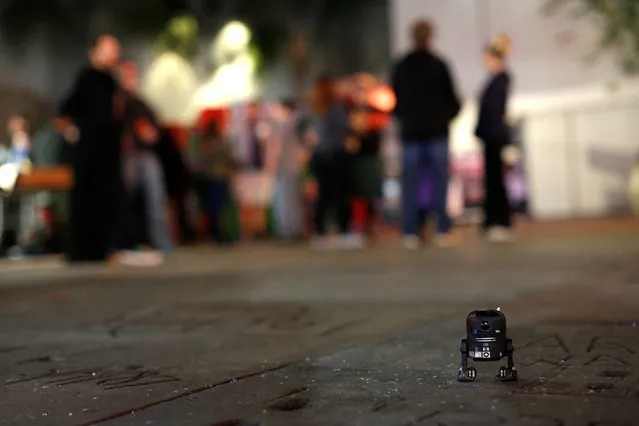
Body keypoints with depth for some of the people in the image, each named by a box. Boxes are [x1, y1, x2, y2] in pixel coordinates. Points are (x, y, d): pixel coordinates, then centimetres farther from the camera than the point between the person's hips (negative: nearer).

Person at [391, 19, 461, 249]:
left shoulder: (400, 68, 3)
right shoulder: (439, 65, -5)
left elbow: (396, 102, 8)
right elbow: (452, 99, -1)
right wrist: (446, 116, 17)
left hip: (410, 133, 2)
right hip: (436, 132, -2)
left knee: (410, 184, 3)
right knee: (439, 182, 2)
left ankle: (411, 233, 1)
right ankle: (443, 231, 1)